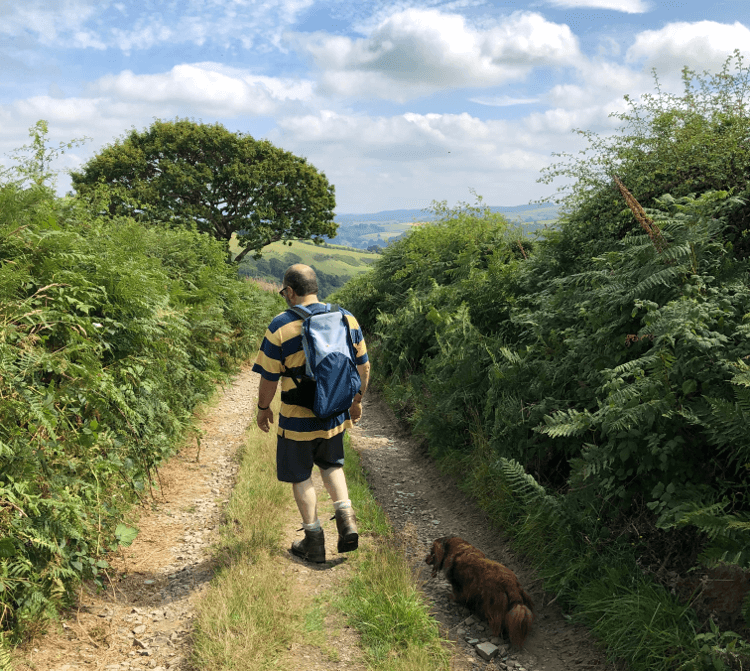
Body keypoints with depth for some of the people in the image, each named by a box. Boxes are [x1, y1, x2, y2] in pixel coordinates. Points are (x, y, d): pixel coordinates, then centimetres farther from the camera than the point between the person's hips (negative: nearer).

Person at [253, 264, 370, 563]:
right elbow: (363, 366, 4)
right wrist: (357, 399, 19)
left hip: (297, 421, -4)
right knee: (331, 465, 27)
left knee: (300, 477, 14)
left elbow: (269, 378, -11)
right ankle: (346, 516, 11)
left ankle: (314, 540, 21)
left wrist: (263, 408, 6)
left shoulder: (281, 327, -16)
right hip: (335, 415, 4)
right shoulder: (347, 319, -3)